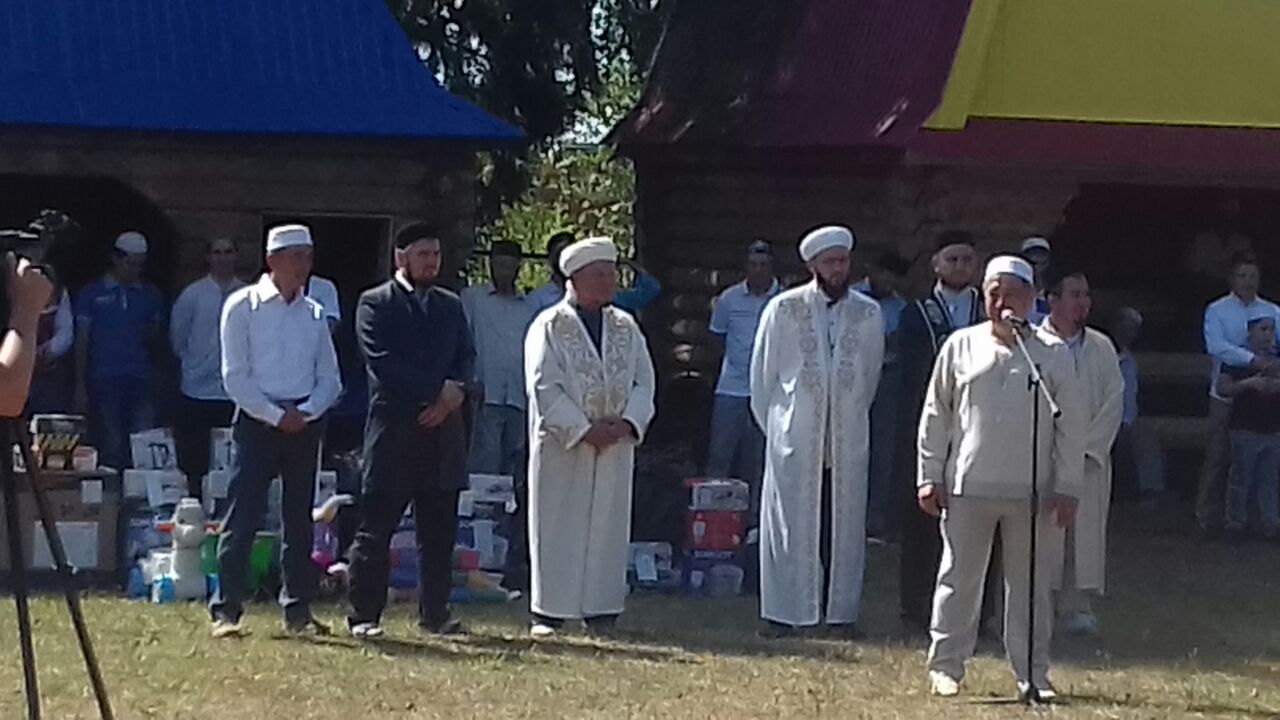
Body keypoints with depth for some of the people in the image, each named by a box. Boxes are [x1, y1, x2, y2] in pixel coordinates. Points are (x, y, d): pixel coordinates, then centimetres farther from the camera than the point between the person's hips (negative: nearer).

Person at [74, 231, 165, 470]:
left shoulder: (151, 295, 13)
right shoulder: (92, 294, 7)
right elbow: (82, 341, 6)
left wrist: (151, 336, -6)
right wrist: (80, 386, 0)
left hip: (140, 381, 2)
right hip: (104, 382, -2)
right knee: (112, 450, -2)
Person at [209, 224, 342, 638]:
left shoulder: (314, 313, 10)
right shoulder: (243, 306, -2)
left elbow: (330, 379, 11)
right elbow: (235, 376, -6)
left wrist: (306, 412, -7)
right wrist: (276, 415, -12)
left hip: (305, 422, 5)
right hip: (257, 419, -5)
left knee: (300, 519, 7)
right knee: (243, 515, -8)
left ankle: (298, 611, 13)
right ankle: (226, 610, -6)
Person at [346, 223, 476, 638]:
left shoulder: (450, 305, 18)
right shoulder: (375, 304, 0)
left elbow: (466, 356, 11)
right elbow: (383, 362, -10)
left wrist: (455, 391, -10)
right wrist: (438, 390, -13)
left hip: (443, 430, 5)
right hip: (393, 429, -5)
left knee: (438, 532, 7)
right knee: (375, 530, -3)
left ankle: (435, 613, 14)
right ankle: (364, 615, 2)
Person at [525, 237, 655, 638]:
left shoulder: (626, 328, 11)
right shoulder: (549, 327, -3)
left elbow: (644, 382, 7)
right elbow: (544, 387, -11)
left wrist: (627, 424, -11)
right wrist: (583, 429, -17)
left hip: (615, 446, 4)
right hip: (561, 446, -4)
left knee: (607, 527, 5)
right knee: (558, 527, -2)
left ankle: (601, 611, 10)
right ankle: (548, 613, 2)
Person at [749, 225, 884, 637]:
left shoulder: (868, 314, 4)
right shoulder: (784, 310, -1)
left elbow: (871, 374, 14)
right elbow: (762, 372, 5)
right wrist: (773, 423, 7)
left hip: (848, 437, 2)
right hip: (794, 436, -2)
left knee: (845, 524, 2)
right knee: (789, 523, 0)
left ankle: (841, 610, 8)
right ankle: (781, 612, 4)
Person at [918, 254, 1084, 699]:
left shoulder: (1053, 356, 4)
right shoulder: (961, 347, 4)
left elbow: (1071, 426, 4)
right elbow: (935, 416, 7)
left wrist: (1066, 487, -1)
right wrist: (930, 476, 3)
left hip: (1033, 493, 0)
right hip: (968, 486, 0)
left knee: (1032, 584, 5)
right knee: (959, 579, 4)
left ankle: (1032, 673, 13)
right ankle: (945, 667, 13)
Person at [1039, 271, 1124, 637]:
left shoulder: (1101, 348, 8)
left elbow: (1113, 401, 4)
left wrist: (1087, 448, -6)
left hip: (1089, 459, 2)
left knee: (1085, 534, -2)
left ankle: (1077, 607, 3)